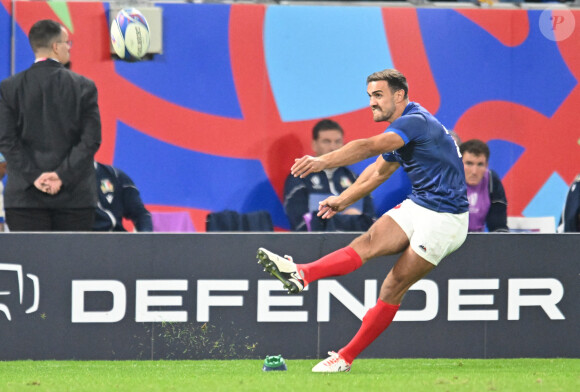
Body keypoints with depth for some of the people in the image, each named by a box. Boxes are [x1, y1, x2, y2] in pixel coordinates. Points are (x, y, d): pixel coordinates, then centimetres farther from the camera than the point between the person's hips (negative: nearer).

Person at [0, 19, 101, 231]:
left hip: (26, 196, 0)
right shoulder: (84, 86, 0)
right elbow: (91, 140, -7)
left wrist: (33, 176, -7)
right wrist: (63, 175, -9)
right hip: (75, 196, 0)